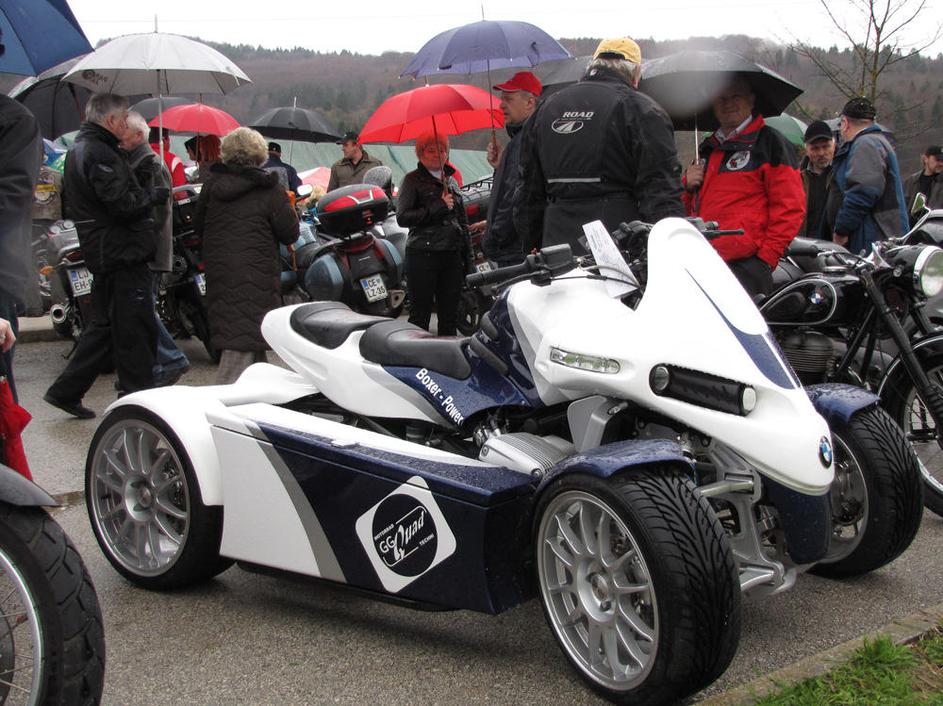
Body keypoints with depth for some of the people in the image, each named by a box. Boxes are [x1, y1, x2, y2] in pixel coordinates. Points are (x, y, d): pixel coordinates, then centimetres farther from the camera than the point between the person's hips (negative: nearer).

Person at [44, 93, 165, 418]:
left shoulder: (79, 150, 18)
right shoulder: (99, 153, -16)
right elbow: (124, 204, -23)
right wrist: (159, 193, -8)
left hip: (103, 254, 11)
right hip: (122, 253, -11)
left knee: (104, 325, 17)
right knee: (136, 330, -3)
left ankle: (66, 390, 20)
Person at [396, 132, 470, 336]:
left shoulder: (451, 180, 18)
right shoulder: (413, 180, 0)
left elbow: (462, 220, 22)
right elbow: (402, 217, -12)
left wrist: (467, 254, 16)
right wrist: (438, 206, -14)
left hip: (452, 255, 6)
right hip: (423, 256, -6)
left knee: (450, 314, 8)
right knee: (420, 314, -4)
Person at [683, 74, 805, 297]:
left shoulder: (770, 143, 3)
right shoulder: (708, 148, 24)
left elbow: (790, 207, -5)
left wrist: (766, 257, -12)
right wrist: (689, 185, 10)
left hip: (745, 263, -7)